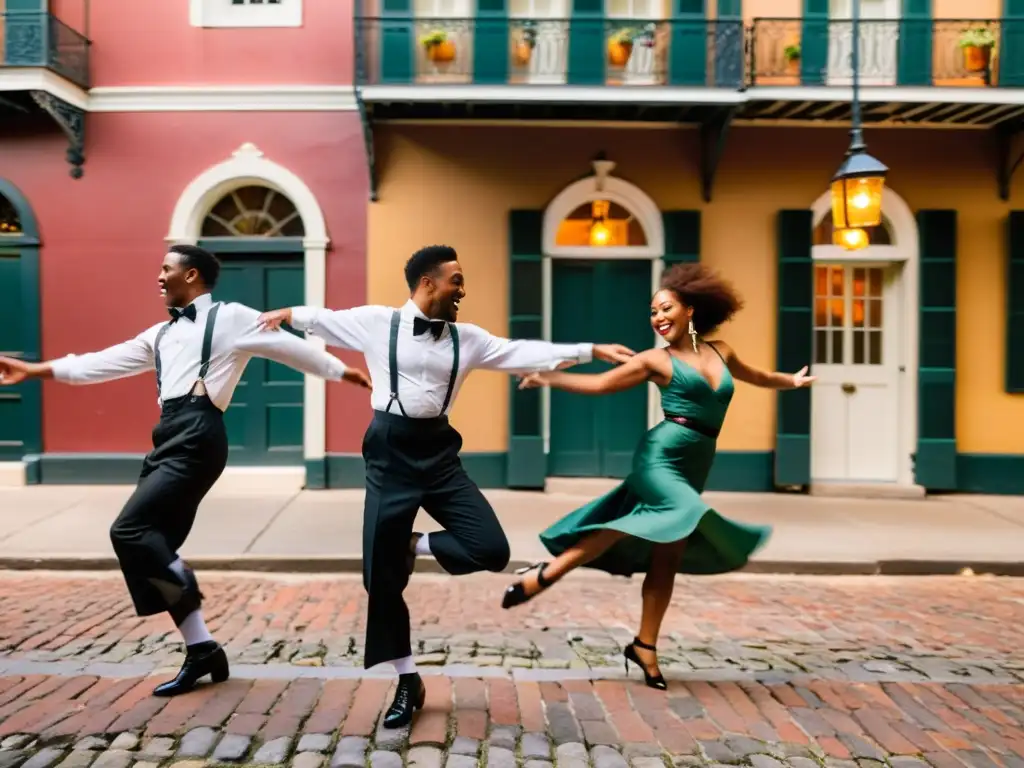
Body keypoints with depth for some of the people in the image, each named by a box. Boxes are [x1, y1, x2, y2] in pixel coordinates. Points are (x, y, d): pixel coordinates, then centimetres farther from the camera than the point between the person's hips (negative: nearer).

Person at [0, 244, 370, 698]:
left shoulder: (229, 317, 5)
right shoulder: (161, 334, 26)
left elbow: (288, 346, 5)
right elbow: (107, 362, 24)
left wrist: (340, 370, 4)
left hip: (197, 436, -8)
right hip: (170, 440, 8)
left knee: (130, 530, -17)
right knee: (153, 547, 5)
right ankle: (202, 651, 14)